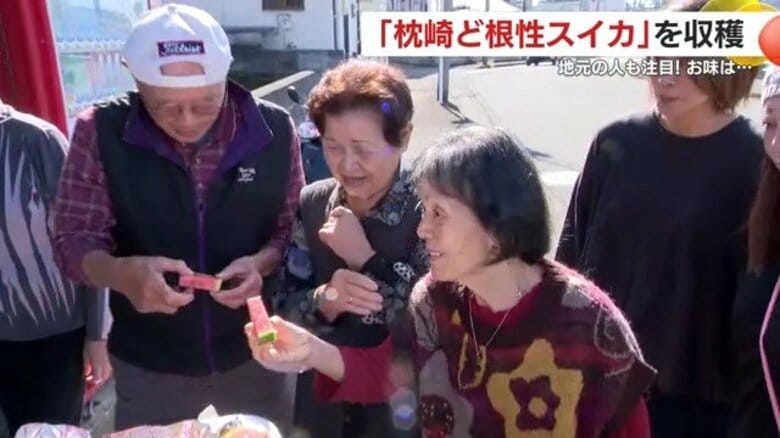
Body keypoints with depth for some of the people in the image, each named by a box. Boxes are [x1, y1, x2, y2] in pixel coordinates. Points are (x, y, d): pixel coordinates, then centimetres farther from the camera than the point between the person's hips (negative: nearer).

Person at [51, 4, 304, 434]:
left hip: (257, 354, 1)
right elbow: (74, 241, -10)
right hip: (148, 364, -1)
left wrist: (263, 262, -23)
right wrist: (122, 273, -31)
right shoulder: (101, 132, -15)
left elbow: (293, 227, -2)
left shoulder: (275, 129, -13)